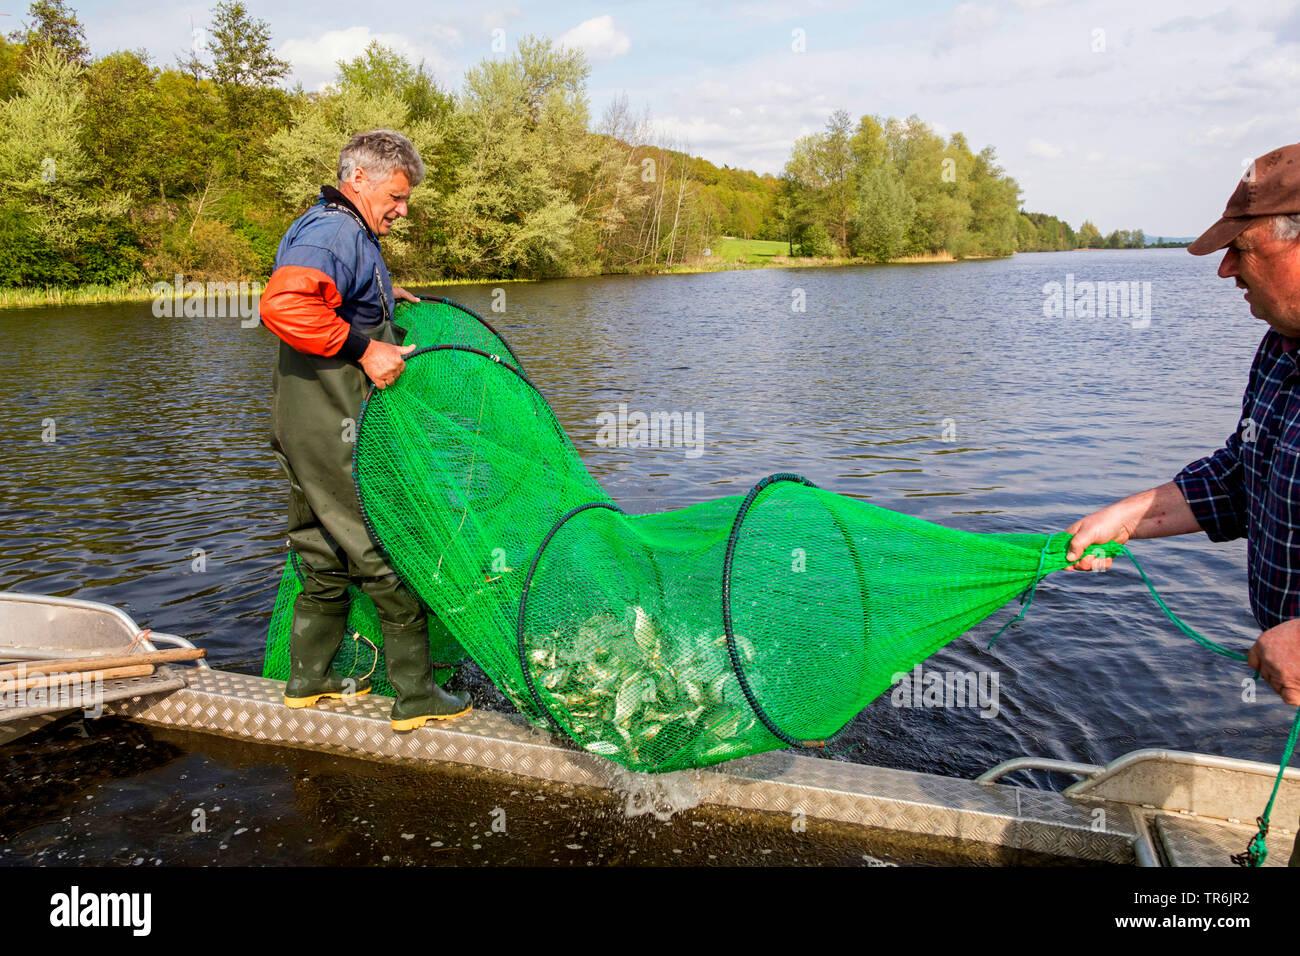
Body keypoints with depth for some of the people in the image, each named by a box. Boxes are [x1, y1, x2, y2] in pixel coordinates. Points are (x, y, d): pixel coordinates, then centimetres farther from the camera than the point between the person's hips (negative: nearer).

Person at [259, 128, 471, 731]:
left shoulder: (328, 229, 19)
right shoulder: (338, 232, -16)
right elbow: (283, 306, -32)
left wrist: (382, 296, 26)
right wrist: (363, 348, -27)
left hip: (309, 431, 11)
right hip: (336, 437, -11)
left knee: (327, 556, 18)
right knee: (391, 557, -4)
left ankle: (309, 679, 31)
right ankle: (416, 697, 5)